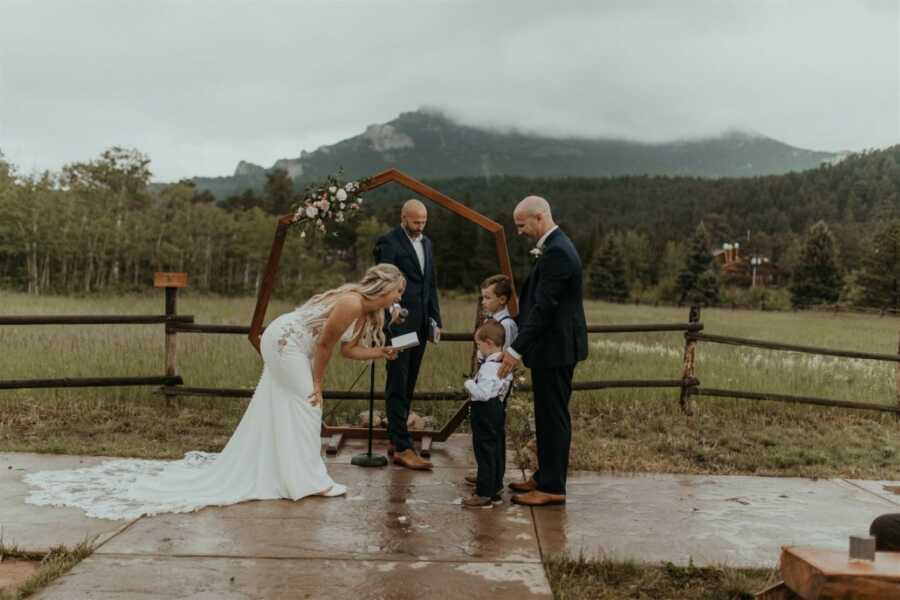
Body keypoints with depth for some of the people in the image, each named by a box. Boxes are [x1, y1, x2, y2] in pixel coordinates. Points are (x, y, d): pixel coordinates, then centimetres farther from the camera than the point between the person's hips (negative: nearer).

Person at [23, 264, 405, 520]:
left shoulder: (365, 310, 7)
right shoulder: (351, 303, -24)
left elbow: (349, 350, 9)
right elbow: (324, 345, -19)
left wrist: (381, 353, 0)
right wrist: (317, 384, -9)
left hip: (285, 344, 10)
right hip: (285, 342, -10)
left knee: (276, 412, 14)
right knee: (306, 407, -7)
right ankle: (308, 480, -2)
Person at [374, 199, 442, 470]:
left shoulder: (426, 243, 16)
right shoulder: (388, 242, -7)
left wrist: (435, 320, 16)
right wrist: (387, 322, -17)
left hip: (420, 325, 7)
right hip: (398, 323, -7)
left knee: (407, 386, 11)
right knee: (397, 387, -5)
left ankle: (396, 442, 19)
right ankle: (403, 448, -4)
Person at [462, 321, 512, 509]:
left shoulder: (489, 367, -23)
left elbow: (483, 393, -30)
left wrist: (469, 384, -13)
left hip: (485, 412, -10)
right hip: (497, 408, 10)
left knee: (485, 453, -3)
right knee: (496, 451, 16)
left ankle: (484, 494, 3)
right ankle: (495, 488, 26)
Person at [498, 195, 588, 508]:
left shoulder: (556, 253, -20)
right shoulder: (554, 247, 13)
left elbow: (544, 308, -23)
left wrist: (516, 350, -21)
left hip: (555, 348, -10)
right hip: (554, 346, 10)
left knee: (553, 417, -2)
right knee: (548, 415, 17)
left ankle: (552, 488, 8)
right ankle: (544, 476, 28)